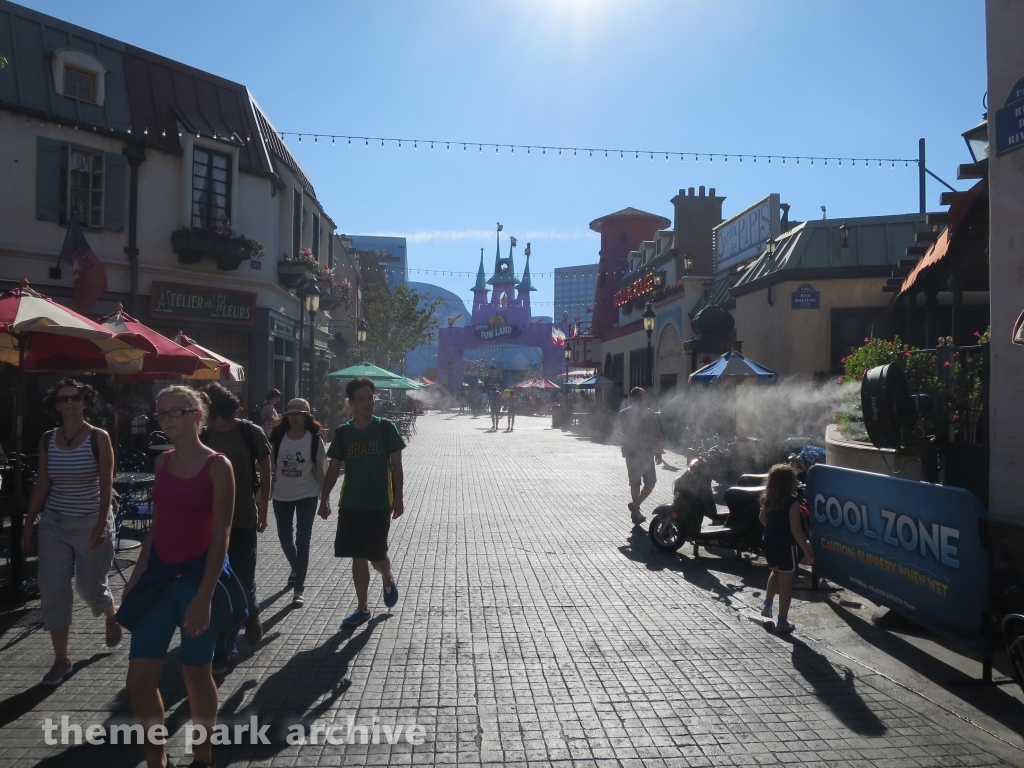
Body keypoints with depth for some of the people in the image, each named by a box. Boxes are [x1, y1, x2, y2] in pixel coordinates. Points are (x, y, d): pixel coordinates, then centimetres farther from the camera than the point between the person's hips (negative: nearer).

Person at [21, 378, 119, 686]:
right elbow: (41, 484, 6)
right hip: (54, 523, 4)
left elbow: (106, 484, -13)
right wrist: (28, 525, 5)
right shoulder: (47, 439, 2)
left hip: (90, 522, -3)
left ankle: (113, 616, 40)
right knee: (53, 589, -2)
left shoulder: (98, 437, -9)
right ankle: (61, 658, 9)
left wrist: (102, 524, -20)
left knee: (90, 586, 6)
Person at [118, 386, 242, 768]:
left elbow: (220, 537, -14)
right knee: (139, 680, 5)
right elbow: (156, 526, 14)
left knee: (196, 674, 9)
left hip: (198, 575, -5)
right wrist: (136, 576, 11)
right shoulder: (163, 461, 6)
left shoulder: (217, 466, -12)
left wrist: (204, 597, -19)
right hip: (159, 575, 6)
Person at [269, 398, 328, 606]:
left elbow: (321, 470, -2)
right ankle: (296, 568, 46)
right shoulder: (278, 437, -4)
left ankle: (299, 589, 1)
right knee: (285, 539, 15)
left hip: (307, 495, -3)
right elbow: (269, 465, 4)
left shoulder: (314, 439, -9)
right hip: (281, 495, 3)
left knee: (302, 540, -5)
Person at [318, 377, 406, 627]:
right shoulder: (343, 433, 2)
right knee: (358, 557, 7)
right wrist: (324, 499, 1)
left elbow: (396, 465, -3)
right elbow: (334, 468, 7)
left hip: (379, 504, -3)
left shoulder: (385, 428, -6)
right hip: (350, 504, 3)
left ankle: (388, 580, 33)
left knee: (376, 555, -1)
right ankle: (363, 608, 20)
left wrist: (398, 498, -5)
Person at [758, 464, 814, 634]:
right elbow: (796, 530, -20)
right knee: (785, 583, 6)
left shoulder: (767, 499, 1)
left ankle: (767, 605, 25)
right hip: (786, 546, -6)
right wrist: (807, 550, -12)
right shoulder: (792, 501, -19)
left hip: (768, 543, 6)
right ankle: (782, 622, 13)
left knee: (776, 572, 30)